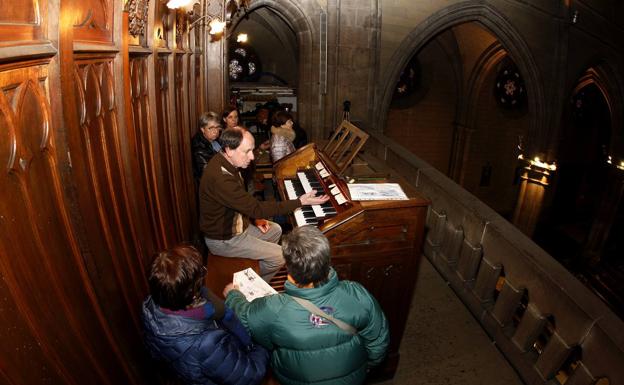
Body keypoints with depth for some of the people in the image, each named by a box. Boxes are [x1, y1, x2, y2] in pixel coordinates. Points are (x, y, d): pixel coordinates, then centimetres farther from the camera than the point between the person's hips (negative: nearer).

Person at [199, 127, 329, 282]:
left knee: (275, 230, 20)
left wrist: (255, 218, -2)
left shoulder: (225, 163, -2)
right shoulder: (220, 178, -35)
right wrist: (300, 202, -30)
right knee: (280, 256, -8)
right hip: (223, 240, -9)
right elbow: (256, 208, -33)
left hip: (232, 224, 9)